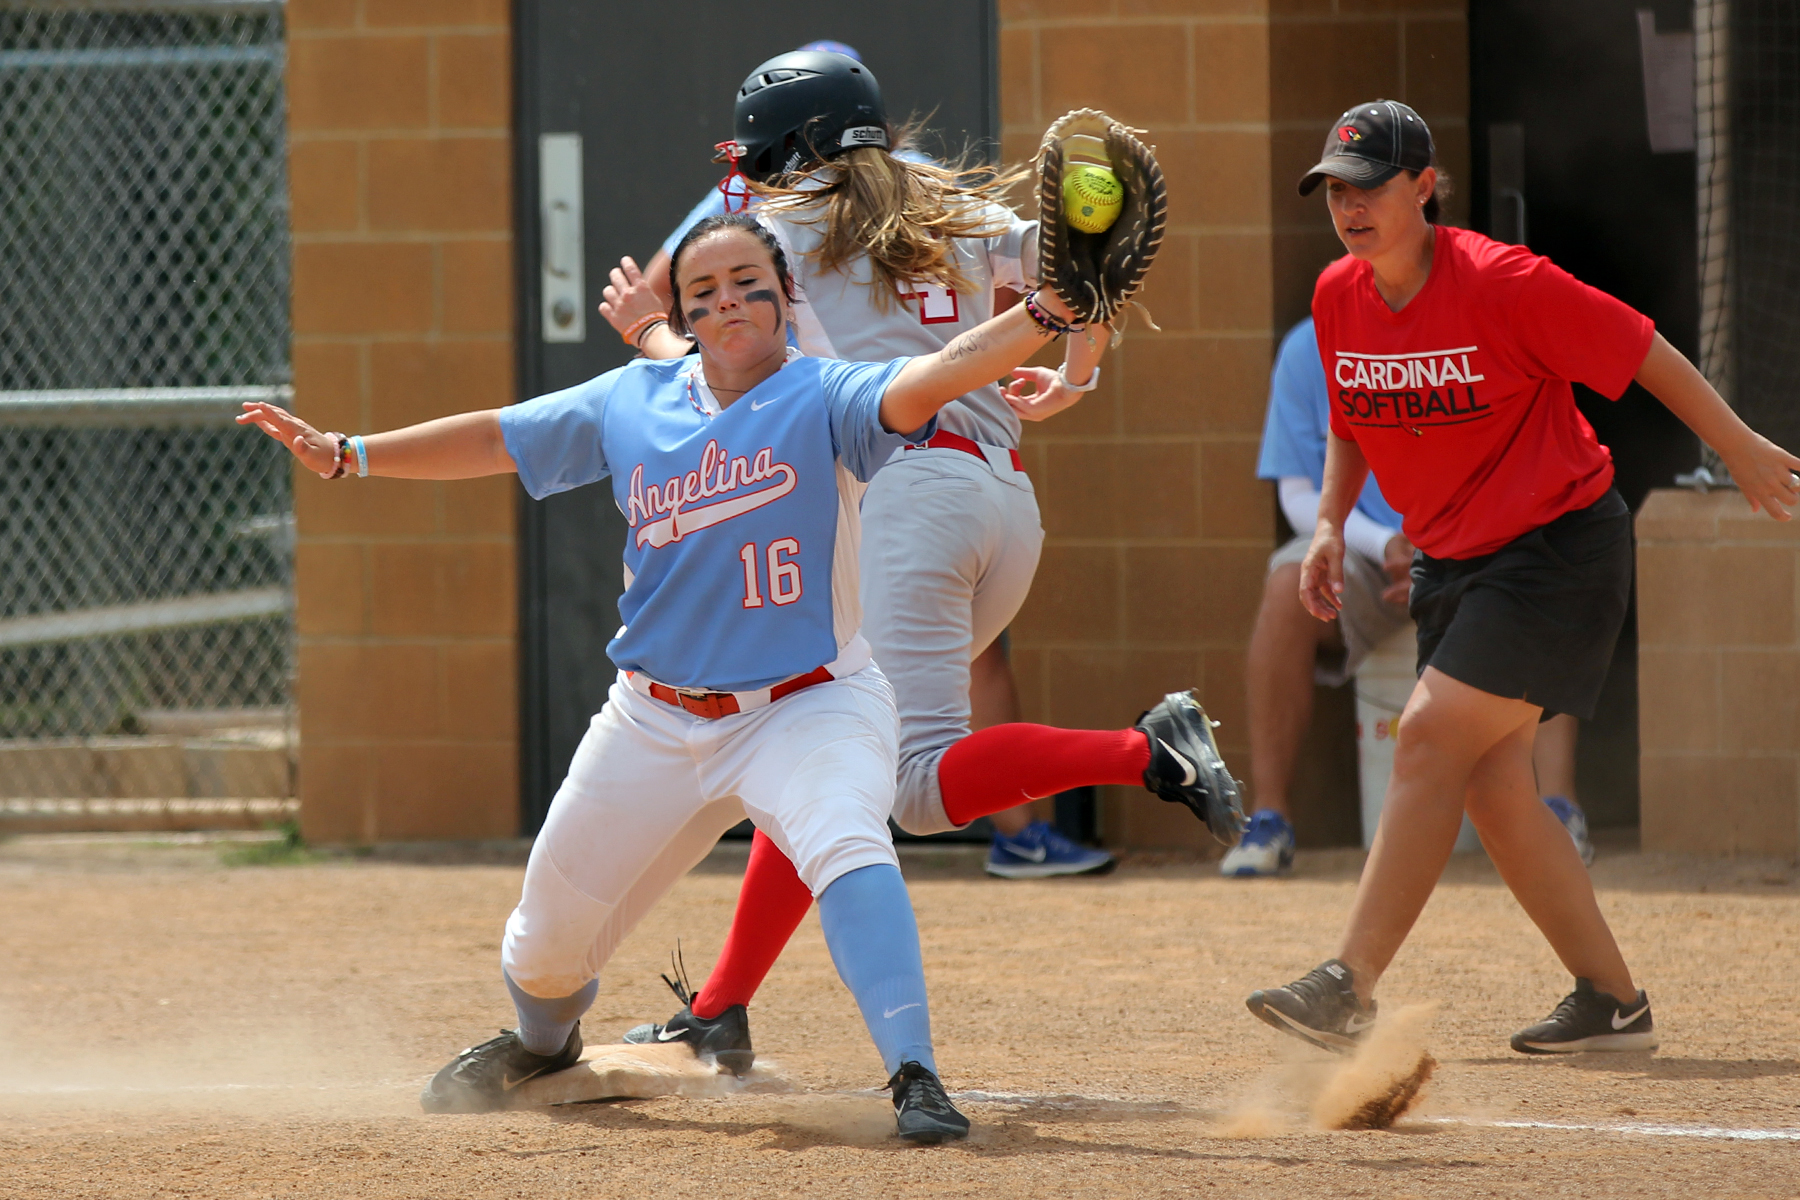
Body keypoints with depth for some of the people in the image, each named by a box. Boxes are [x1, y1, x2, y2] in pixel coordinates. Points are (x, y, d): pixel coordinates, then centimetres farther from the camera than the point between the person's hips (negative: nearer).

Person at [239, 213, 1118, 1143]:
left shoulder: (824, 400, -10)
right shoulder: (631, 403, 3)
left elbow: (934, 377, -28)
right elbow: (494, 440, 12)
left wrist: (1048, 314, -44)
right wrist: (346, 456, 8)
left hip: (807, 710, -4)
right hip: (656, 723, 4)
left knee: (846, 845, -36)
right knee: (548, 944, 12)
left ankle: (913, 1076, -41)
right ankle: (546, 1042, 48)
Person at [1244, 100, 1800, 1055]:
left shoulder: (1503, 284, -21)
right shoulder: (1338, 298, 0)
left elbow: (1643, 352, -12)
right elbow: (1351, 424, 17)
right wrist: (1330, 526, 3)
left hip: (1560, 546, -8)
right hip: (1451, 561, 8)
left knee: (1432, 740, -18)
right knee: (1489, 781, 4)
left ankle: (1350, 986, -21)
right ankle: (1612, 1002, 14)